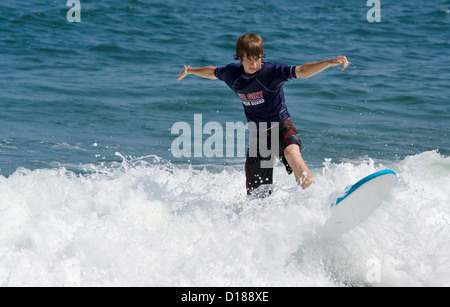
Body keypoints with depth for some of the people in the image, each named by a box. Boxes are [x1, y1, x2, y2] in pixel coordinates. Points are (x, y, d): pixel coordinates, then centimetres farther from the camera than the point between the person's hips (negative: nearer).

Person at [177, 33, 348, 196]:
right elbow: (212, 73, 21)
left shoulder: (271, 71, -16)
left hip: (281, 128, -5)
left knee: (292, 153, -40)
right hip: (257, 135, 5)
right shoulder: (232, 73, -1)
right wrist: (189, 70, 39)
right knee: (256, 199, 0)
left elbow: (302, 71, -30)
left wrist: (329, 63, -47)